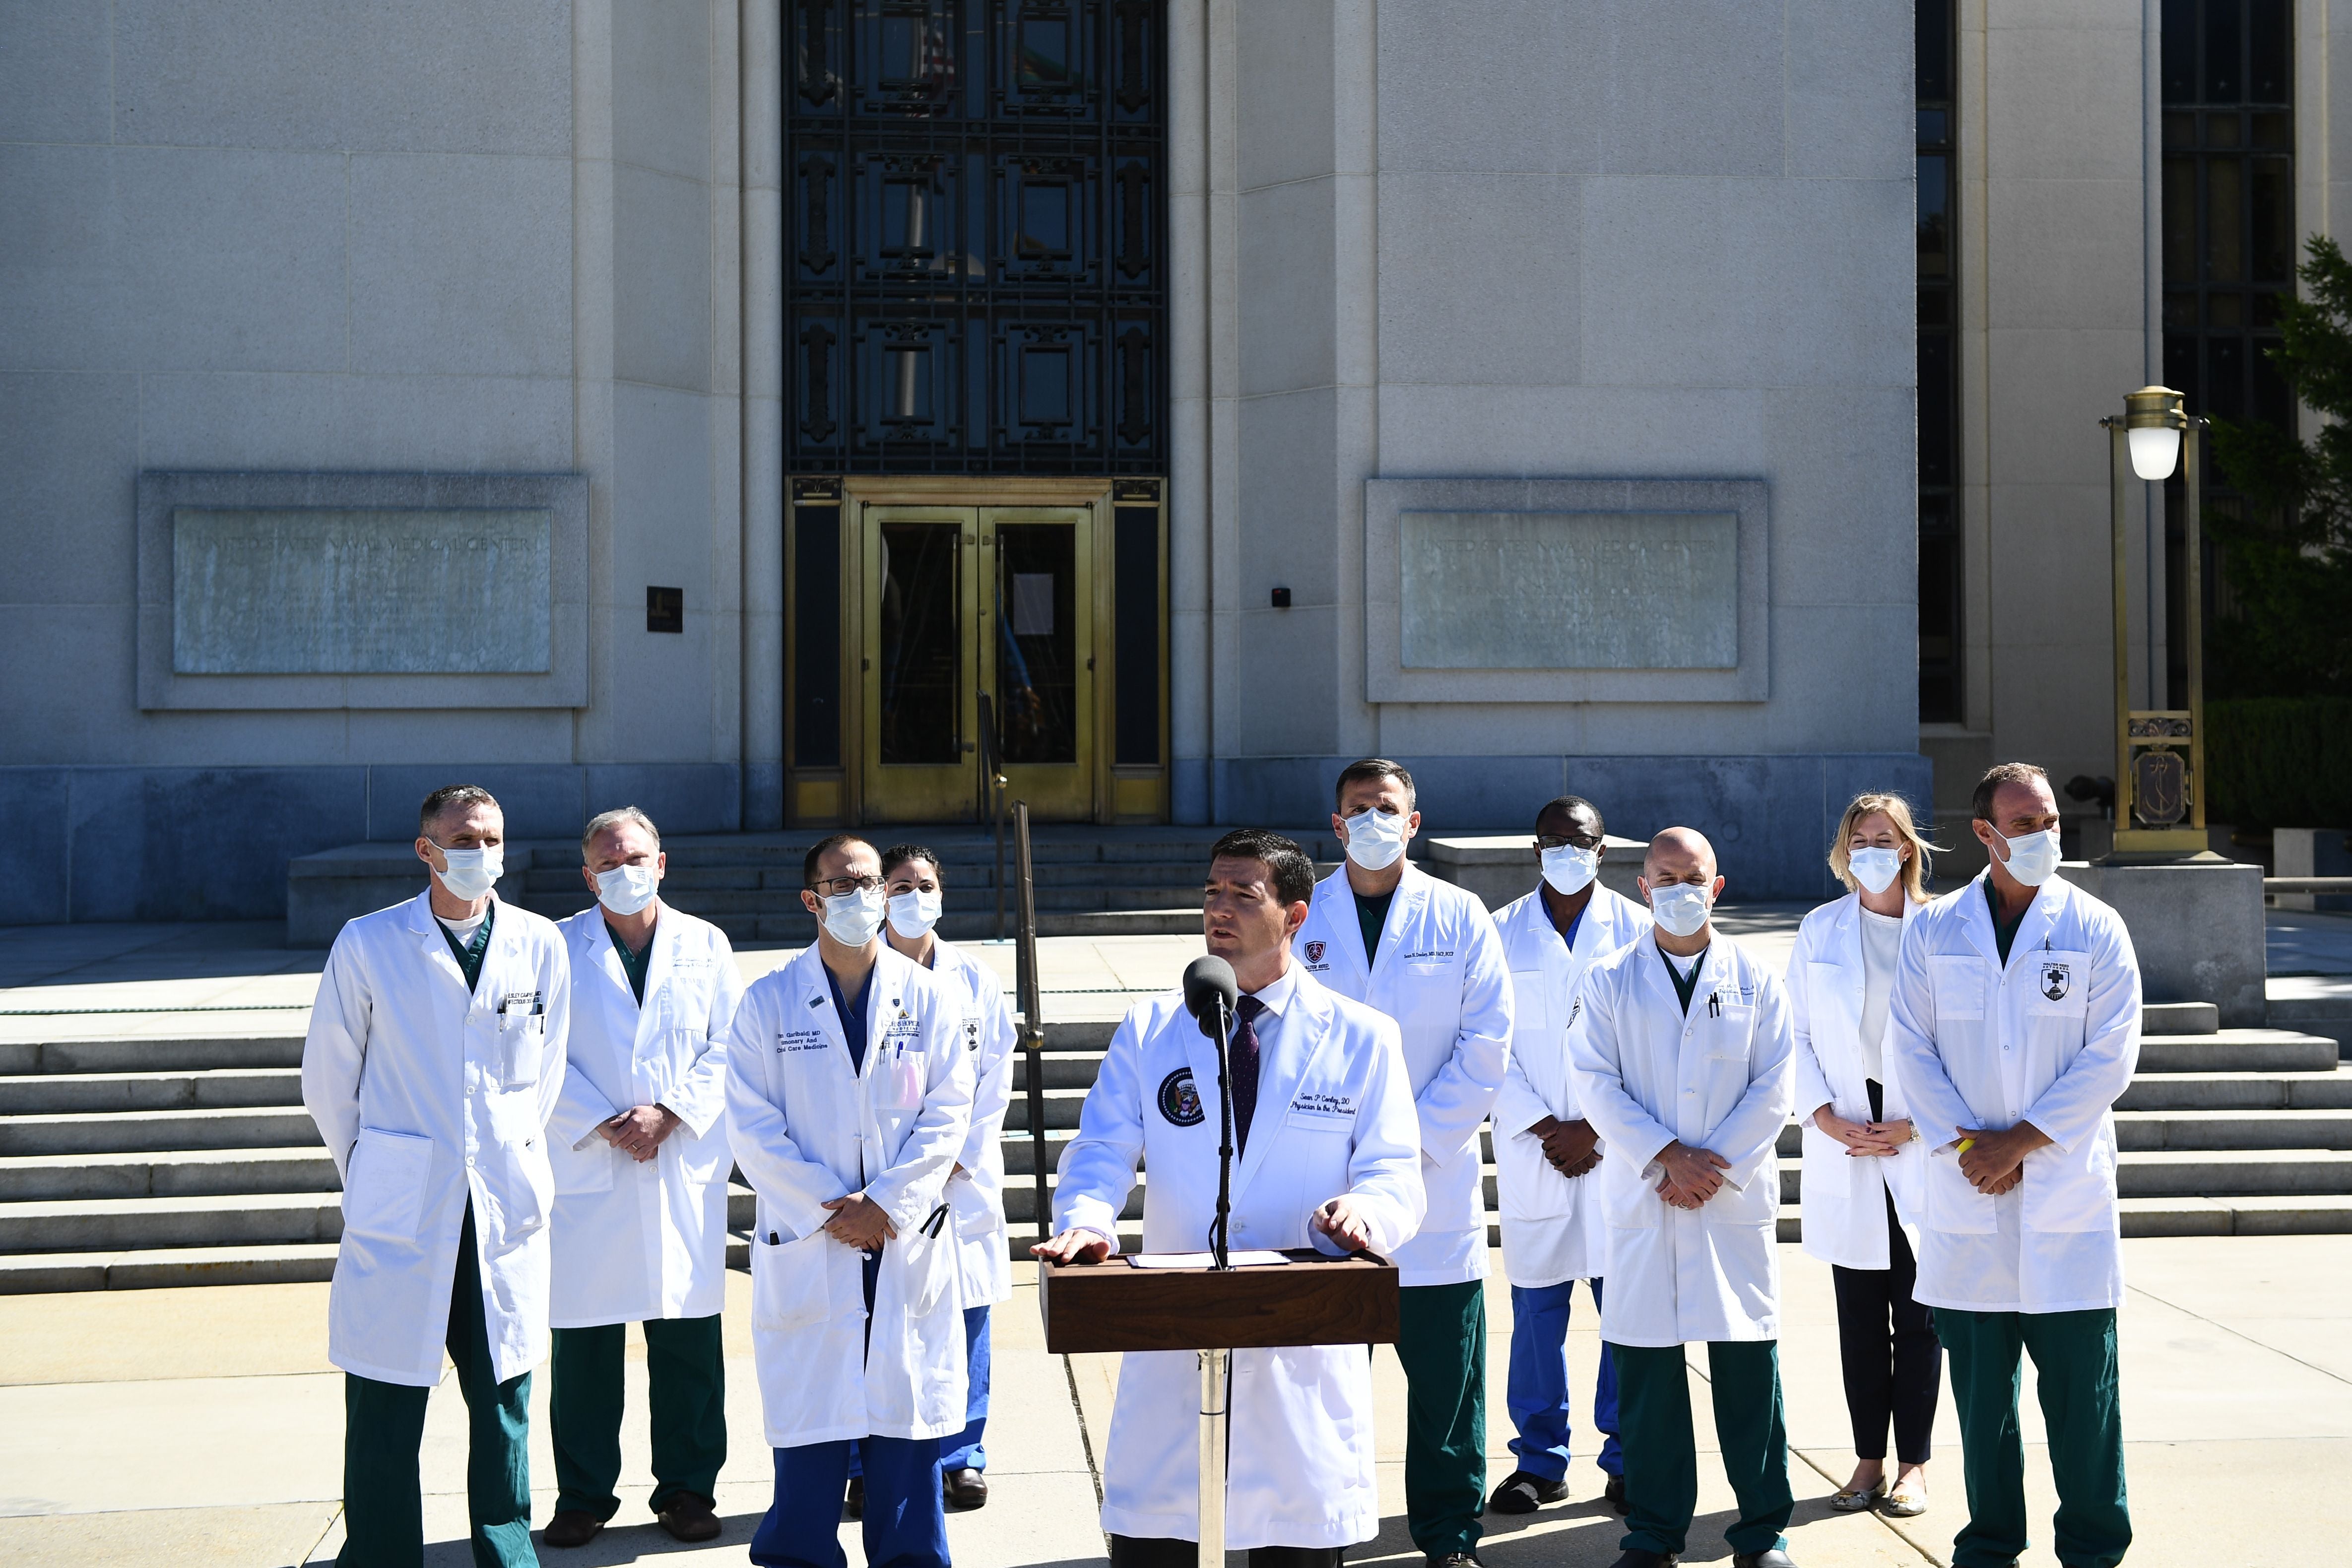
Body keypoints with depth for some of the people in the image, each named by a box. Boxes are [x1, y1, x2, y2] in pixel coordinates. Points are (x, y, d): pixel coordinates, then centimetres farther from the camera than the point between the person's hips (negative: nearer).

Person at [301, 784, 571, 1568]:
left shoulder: (540, 945, 4)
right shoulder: (368, 945, -2)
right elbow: (328, 1082, 7)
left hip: (506, 1209, 2)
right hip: (399, 1211, -2)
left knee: (504, 1401, 9)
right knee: (385, 1413, 0)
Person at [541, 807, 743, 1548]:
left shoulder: (704, 945, 8)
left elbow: (730, 1049, 4)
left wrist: (669, 1113, -9)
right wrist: (604, 1125, -12)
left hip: (686, 1167, 1)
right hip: (586, 1170, -1)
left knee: (688, 1340, 4)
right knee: (584, 1342, 3)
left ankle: (687, 1488, 15)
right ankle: (583, 1495, 15)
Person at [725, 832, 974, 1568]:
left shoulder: (928, 998, 5)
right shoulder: (767, 1002, 3)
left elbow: (947, 1117, 1)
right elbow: (753, 1130, -2)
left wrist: (885, 1206, -9)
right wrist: (829, 1208, -10)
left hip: (908, 1246, 1)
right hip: (805, 1249, -1)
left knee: (907, 1419, 4)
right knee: (808, 1432, 1)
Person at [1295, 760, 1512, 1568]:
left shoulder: (1459, 917, 4)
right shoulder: (1302, 917, 5)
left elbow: (1486, 1045, 0)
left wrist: (1416, 1139, -8)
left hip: (1435, 1181, 0)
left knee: (1446, 1373, 3)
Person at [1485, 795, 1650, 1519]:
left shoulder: (1637, 929, 5)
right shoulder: (1503, 933, 7)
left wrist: (1595, 1130, -7)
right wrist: (1543, 1128, -8)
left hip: (1618, 1151, -1)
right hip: (1532, 1152, 1)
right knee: (1537, 1306, 3)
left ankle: (1627, 1459, 10)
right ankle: (1540, 1460, 12)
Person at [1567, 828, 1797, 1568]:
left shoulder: (1755, 981, 7)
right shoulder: (1609, 981, 6)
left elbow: (1774, 1087, 2)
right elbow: (1595, 1083, -1)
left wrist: (1715, 1167, -8)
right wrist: (1669, 1156, -11)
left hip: (1736, 1197, 0)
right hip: (1643, 1196, 0)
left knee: (1749, 1362, 1)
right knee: (1646, 1367, 2)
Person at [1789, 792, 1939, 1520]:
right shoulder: (1820, 930, 7)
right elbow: (1798, 1033, 6)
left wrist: (1912, 1126, -9)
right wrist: (1828, 1118, -6)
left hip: (1921, 1146, -2)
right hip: (1843, 1144, 2)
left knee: (1918, 1314, 2)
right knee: (1859, 1314, 6)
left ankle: (1914, 1466, 10)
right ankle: (1868, 1461, 14)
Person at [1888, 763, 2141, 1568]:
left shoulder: (2096, 929, 2)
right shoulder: (1934, 929, 6)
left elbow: (2111, 1056, -4)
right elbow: (1911, 1047, 3)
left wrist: (2021, 1141, -10)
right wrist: (1964, 1143, -9)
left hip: (2067, 1189, -1)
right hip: (1964, 1193, 2)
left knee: (2080, 1382, 1)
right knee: (1979, 1381, 8)